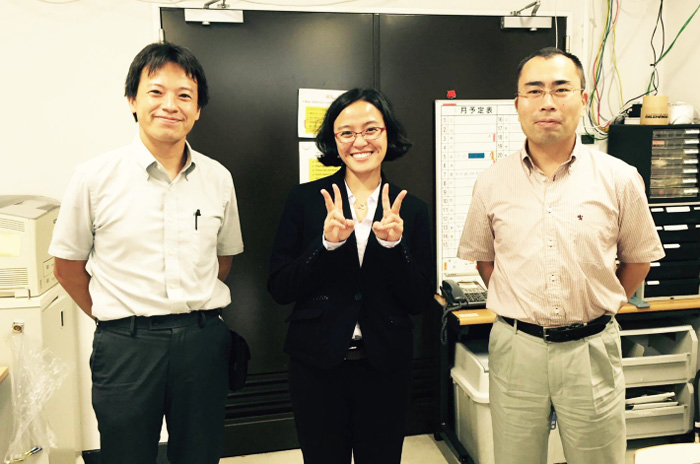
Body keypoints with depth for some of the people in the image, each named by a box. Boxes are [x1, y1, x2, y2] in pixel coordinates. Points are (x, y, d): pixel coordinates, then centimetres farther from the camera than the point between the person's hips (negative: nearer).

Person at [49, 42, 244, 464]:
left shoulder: (218, 178, 2)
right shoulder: (96, 177, -5)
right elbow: (68, 265, 3)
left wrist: (196, 308, 8)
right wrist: (115, 318, 3)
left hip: (203, 339, 3)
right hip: (125, 346, -2)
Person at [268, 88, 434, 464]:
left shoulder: (411, 210, 0)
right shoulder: (305, 200, -3)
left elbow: (420, 301, -3)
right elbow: (279, 289, -6)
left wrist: (394, 243, -18)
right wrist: (328, 243, -20)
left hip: (385, 366, 1)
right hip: (317, 365, -1)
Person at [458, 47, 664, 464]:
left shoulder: (620, 179, -3)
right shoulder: (492, 184, -1)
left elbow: (639, 257, 9)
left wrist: (602, 307, 5)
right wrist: (518, 306, 6)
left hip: (591, 350, 0)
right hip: (516, 347, 1)